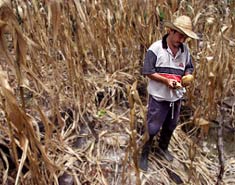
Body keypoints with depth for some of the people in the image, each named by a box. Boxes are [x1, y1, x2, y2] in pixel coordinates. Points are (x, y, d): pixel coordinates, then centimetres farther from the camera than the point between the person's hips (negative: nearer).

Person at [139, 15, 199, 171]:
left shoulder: (185, 49, 1)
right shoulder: (156, 48, -14)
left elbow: (189, 68, 13)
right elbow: (147, 71, -15)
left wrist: (187, 76, -10)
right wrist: (166, 81, -24)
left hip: (177, 96, 6)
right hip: (159, 97, -5)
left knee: (170, 126, 22)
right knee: (152, 128, 5)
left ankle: (163, 148, 47)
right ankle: (144, 154, 27)